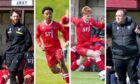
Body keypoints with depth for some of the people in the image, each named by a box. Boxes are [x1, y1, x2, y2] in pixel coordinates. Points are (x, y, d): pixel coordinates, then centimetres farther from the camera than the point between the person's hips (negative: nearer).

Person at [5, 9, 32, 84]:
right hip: (9, 53, 5)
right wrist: (8, 46, 15)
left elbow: (29, 42, -2)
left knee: (12, 70, -20)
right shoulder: (8, 28, 12)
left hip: (18, 53, -5)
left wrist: (22, 49, -2)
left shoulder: (23, 28, -3)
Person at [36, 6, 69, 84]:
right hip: (48, 50, 2)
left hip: (57, 47, -2)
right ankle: (62, 71, 37)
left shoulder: (56, 24, -3)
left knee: (62, 63, -23)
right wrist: (40, 45, -6)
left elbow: (64, 32, 11)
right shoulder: (40, 26, 0)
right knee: (54, 70, 2)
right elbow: (37, 37, 9)